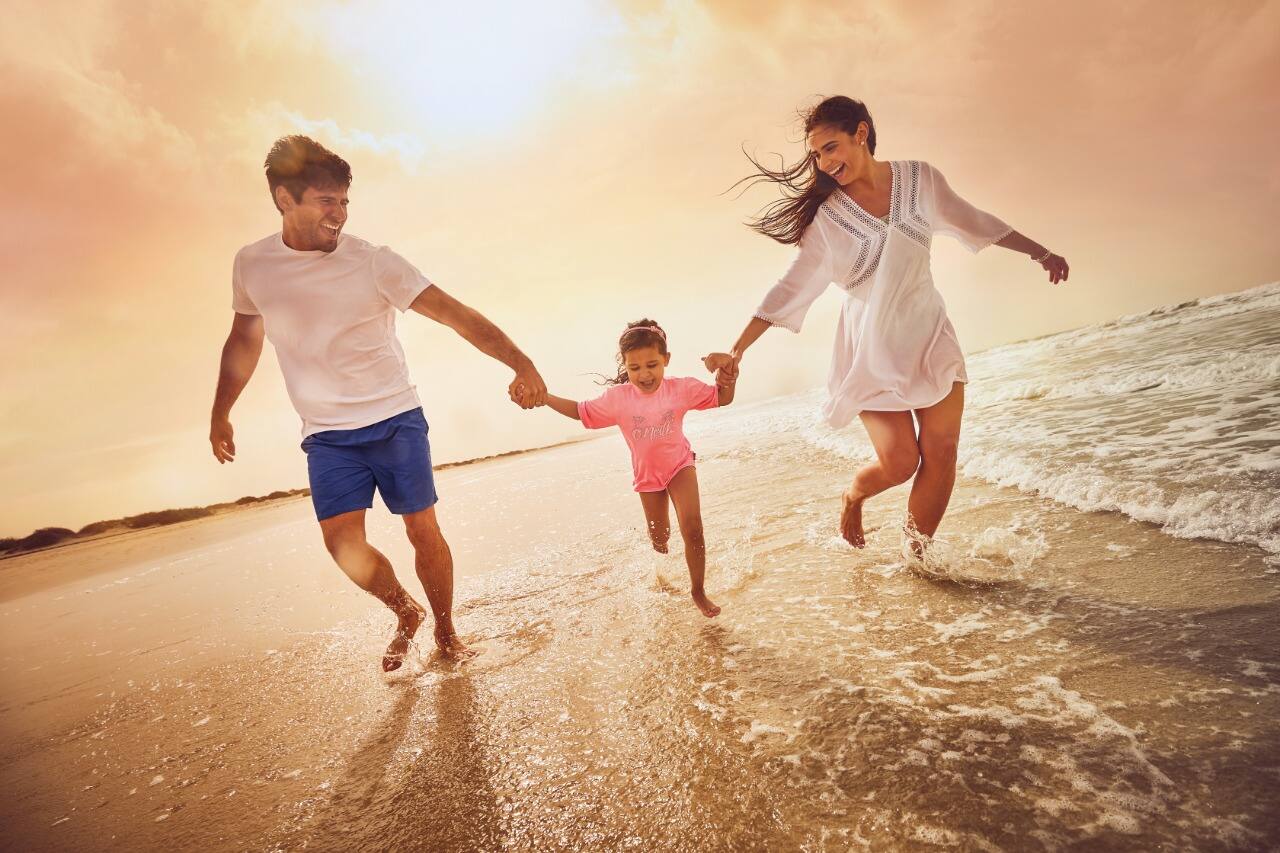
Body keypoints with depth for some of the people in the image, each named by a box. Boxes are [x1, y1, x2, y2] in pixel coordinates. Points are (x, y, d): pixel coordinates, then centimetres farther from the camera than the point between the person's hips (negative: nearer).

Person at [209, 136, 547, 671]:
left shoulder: (373, 262, -10)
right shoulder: (251, 265, 1)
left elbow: (455, 314, -17)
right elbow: (244, 340, 18)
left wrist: (519, 362, -30)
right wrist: (220, 413, 23)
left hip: (395, 420, -2)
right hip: (326, 434, 2)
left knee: (423, 530, -1)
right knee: (341, 539, -11)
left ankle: (446, 633, 20)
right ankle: (406, 612, 16)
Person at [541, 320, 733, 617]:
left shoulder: (681, 388, -20)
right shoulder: (617, 398, -20)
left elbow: (722, 399, -9)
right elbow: (580, 411, -8)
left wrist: (728, 379, -31)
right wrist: (542, 396, -20)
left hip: (680, 464, -1)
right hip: (647, 473, 1)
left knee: (692, 528, -17)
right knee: (659, 537, 14)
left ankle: (698, 590, 6)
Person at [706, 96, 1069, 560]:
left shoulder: (920, 178, -1)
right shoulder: (826, 216, -8)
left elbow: (973, 221, 13)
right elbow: (791, 289, -10)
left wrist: (1040, 252, 20)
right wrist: (736, 351, -17)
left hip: (929, 335, 3)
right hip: (870, 347, -3)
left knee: (941, 452, -3)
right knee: (899, 462, -8)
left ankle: (917, 554, 13)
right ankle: (853, 496, 26)